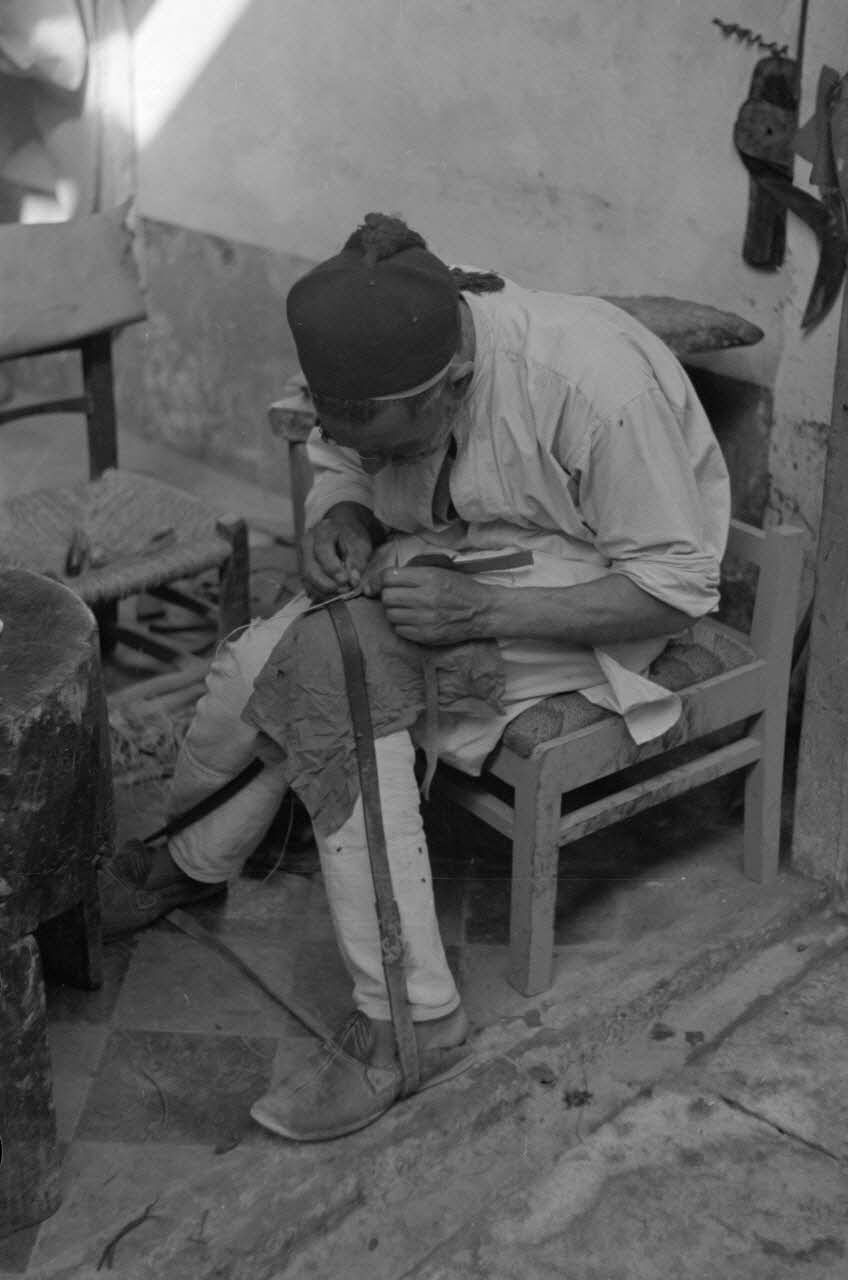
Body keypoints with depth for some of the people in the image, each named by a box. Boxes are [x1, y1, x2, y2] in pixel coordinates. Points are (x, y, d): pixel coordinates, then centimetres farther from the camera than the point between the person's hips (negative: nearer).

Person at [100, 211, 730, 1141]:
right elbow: (337, 464, 8)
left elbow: (679, 587, -24)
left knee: (329, 668, -28)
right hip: (438, 562, 7)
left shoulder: (593, 383, -31)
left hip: (574, 594, -7)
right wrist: (338, 518, -17)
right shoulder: (382, 370, -12)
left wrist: (482, 611, -33)